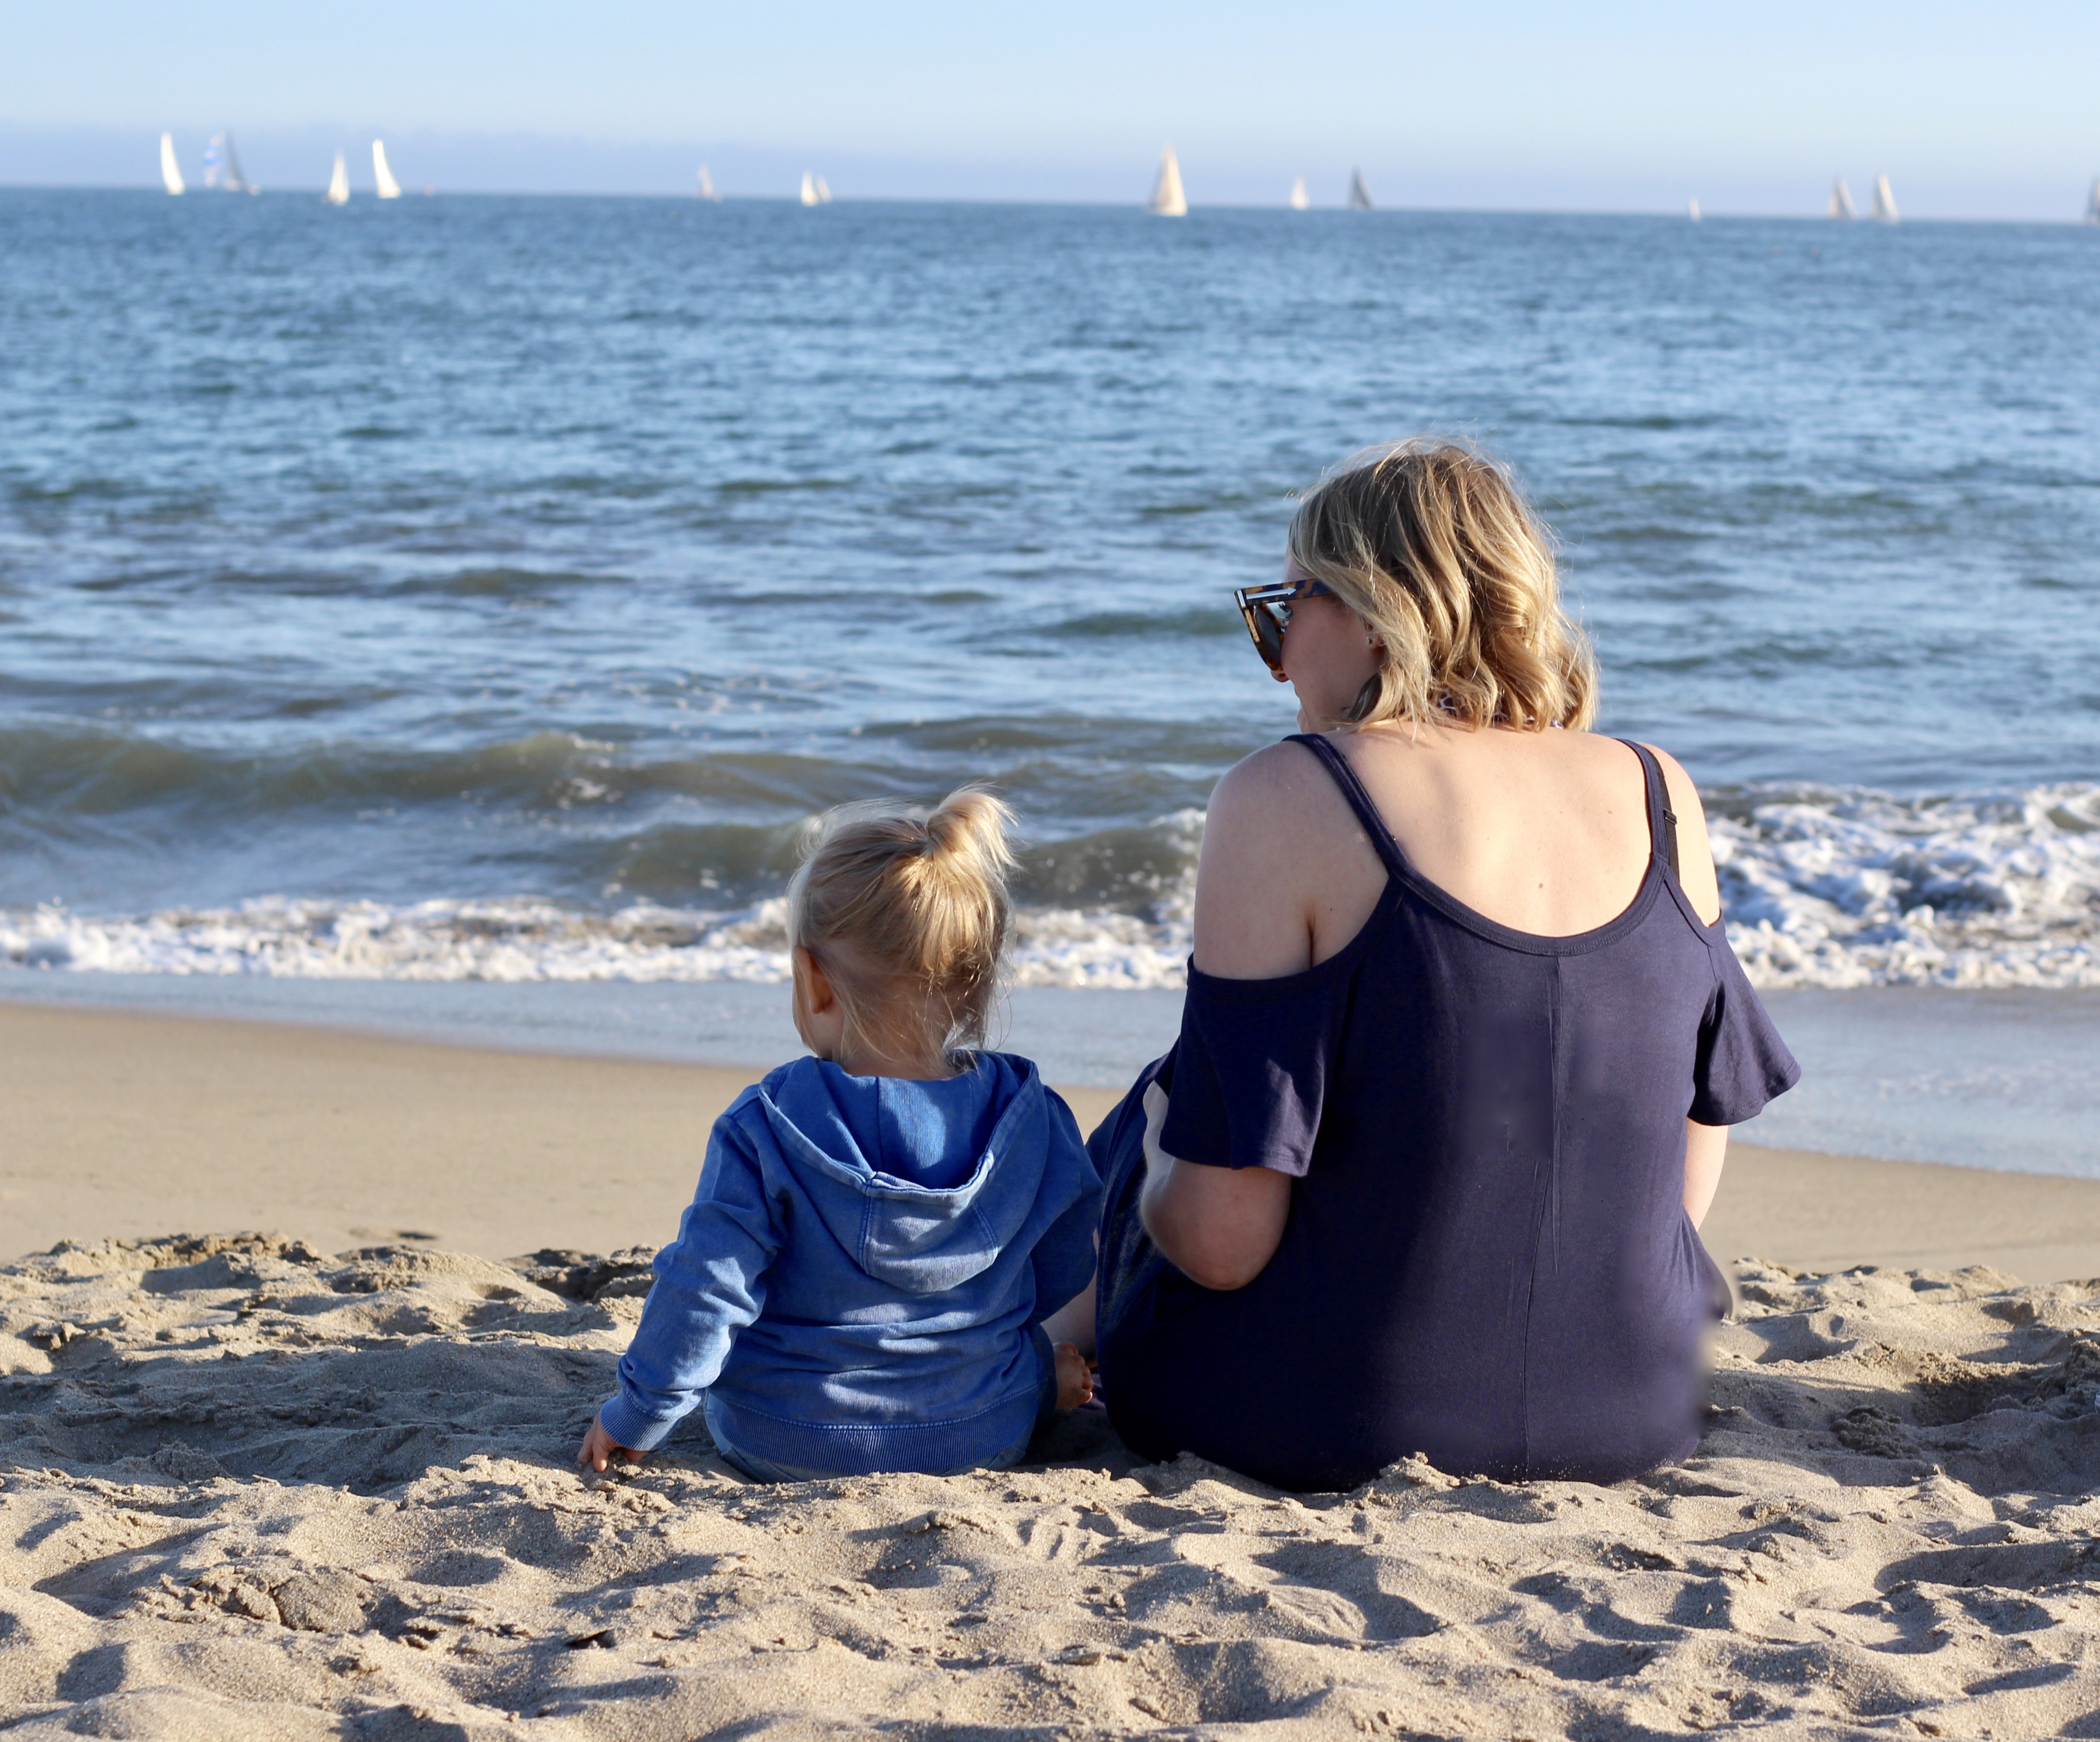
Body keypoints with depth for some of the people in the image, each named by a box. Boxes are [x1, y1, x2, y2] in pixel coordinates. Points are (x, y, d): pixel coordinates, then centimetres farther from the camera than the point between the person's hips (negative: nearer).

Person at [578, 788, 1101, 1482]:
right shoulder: (1030, 1116, -9)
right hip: (987, 1439, 4)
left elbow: (705, 1288, -19)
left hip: (785, 1449, -4)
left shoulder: (766, 1130, -20)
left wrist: (635, 1416, -5)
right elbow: (1062, 1277, 4)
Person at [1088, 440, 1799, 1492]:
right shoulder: (1662, 801, -1)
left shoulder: (1284, 803, -15)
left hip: (1328, 1431, -5)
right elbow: (1691, 1173, 7)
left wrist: (1163, 1165, 4)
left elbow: (1222, 1241, -18)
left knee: (1144, 1118, 25)